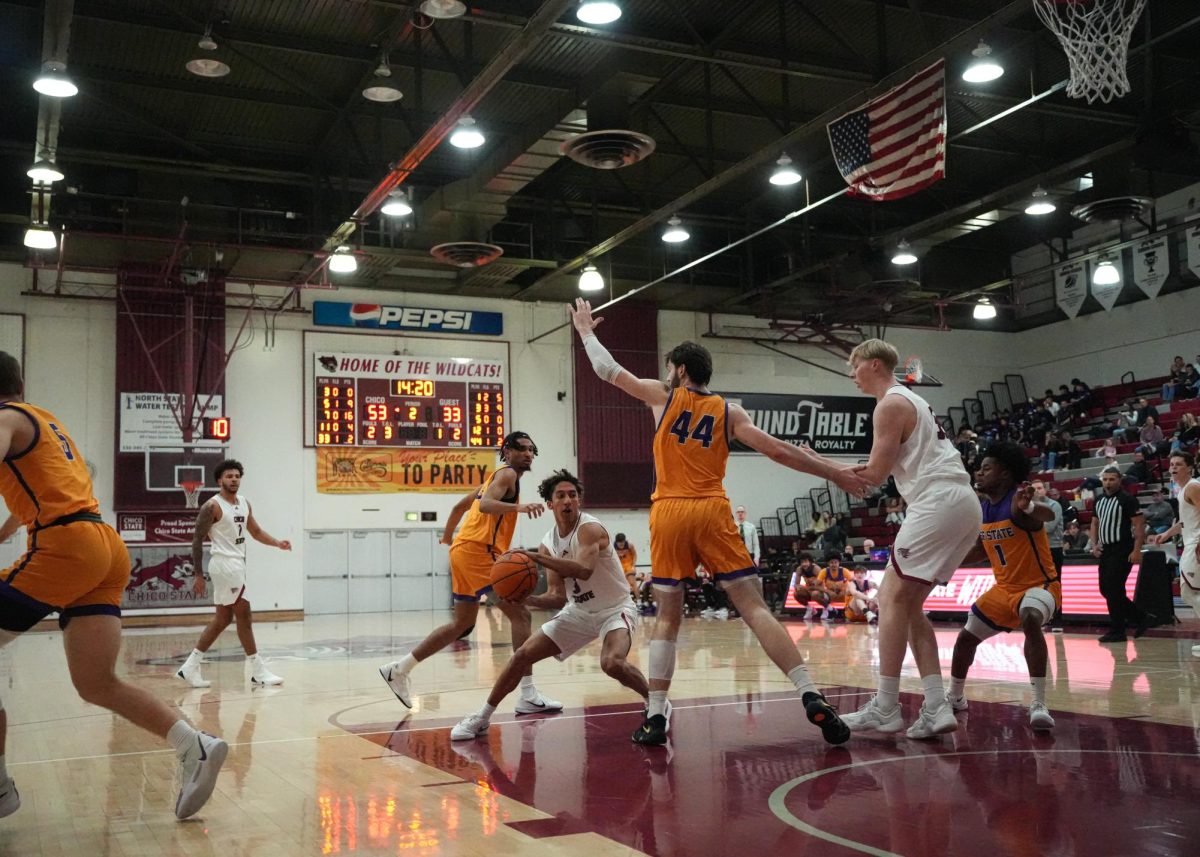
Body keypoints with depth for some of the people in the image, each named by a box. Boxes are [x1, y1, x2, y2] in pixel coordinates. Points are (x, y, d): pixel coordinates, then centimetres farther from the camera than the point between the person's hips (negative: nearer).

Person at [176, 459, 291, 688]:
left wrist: (278, 543, 1)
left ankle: (190, 667, 18)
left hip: (237, 563, 9)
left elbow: (255, 531, 19)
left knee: (223, 619, 12)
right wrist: (198, 576, -13)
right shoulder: (212, 506, -12)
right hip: (225, 563, -9)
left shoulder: (244, 503, 11)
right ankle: (258, 671, 0)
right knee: (244, 615, -7)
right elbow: (197, 540, -11)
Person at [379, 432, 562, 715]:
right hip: (477, 551, -10)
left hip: (465, 552, 10)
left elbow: (459, 507, 32)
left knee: (462, 624, 17)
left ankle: (398, 669, 22)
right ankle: (528, 696, -16)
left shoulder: (495, 477, 24)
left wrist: (447, 538, 43)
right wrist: (518, 507, -40)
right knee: (520, 614, -13)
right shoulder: (507, 474, -5)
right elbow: (485, 504, -25)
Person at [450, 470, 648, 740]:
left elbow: (584, 570, -43)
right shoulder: (548, 543, -2)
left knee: (612, 663, -34)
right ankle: (481, 717, 16)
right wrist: (528, 600, -22)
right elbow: (558, 597, -2)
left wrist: (536, 557, -44)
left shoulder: (590, 529, -22)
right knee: (522, 655, 0)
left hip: (615, 609, -6)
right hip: (578, 610, 6)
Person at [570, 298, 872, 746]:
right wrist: (835, 473, 8)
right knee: (754, 607, -3)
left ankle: (655, 718, 6)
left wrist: (585, 330, 33)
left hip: (669, 513, 0)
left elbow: (607, 370, 17)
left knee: (667, 617, 8)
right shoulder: (728, 411, 12)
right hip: (712, 512, 0)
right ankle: (812, 697, -13)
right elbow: (779, 451, 4)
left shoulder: (663, 395, 9)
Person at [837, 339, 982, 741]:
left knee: (893, 598, -6)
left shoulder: (890, 405, -5)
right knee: (908, 604, 11)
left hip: (938, 503, -10)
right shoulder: (912, 399, 25)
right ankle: (936, 709, 5)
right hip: (964, 503, 10)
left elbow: (874, 474, -8)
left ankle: (885, 709, -5)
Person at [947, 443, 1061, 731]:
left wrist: (1028, 507, -68)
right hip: (1004, 587, 8)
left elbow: (1048, 514, -46)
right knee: (965, 637, 13)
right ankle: (954, 697, 37)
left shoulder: (1018, 499, -23)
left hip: (1039, 585, -8)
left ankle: (1039, 704, -36)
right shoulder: (981, 508, 1)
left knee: (1030, 621, -39)